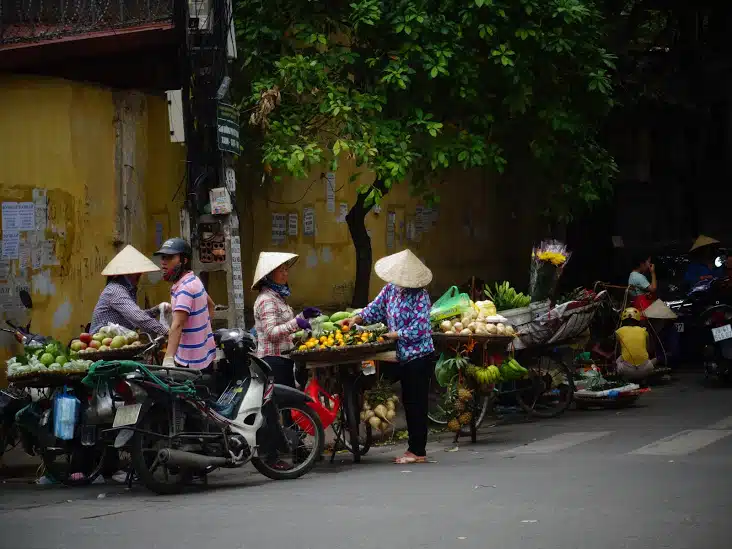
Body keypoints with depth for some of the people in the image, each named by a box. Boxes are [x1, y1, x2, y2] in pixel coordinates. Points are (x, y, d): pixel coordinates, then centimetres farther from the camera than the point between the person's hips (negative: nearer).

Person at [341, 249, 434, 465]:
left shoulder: (420, 296, -16)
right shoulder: (390, 289, 4)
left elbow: (418, 329, -20)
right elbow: (375, 308, 11)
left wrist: (394, 335, -17)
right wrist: (357, 319, -5)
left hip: (419, 356, -8)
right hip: (403, 356, 8)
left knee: (417, 403, -5)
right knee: (408, 402, 12)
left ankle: (418, 451, -1)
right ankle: (414, 447, 20)